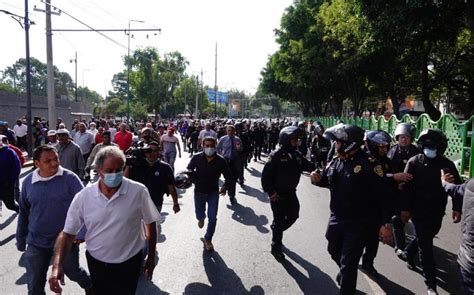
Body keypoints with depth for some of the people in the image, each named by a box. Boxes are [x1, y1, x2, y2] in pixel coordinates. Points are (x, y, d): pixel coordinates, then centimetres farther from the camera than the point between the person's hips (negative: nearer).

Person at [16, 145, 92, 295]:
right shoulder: (28, 181, -3)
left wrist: (82, 232, -26)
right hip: (36, 243, 3)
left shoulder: (69, 178, -14)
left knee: (74, 273, 20)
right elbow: (24, 213, 9)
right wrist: (20, 239, 15)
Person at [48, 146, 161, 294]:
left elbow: (150, 224, -5)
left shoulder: (139, 192, -17)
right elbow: (68, 233, -5)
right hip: (97, 263, 2)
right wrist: (57, 266, -19)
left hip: (129, 264, -2)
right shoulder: (83, 197, -12)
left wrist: (151, 258, 1)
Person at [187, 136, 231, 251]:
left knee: (212, 218, 0)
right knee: (200, 215, 17)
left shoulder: (220, 160, -13)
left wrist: (224, 187, -11)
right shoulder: (196, 158, -13)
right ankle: (201, 218, 57)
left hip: (213, 193, -1)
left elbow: (228, 176, 0)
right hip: (199, 191, 1)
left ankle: (208, 239, 24)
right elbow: (189, 171, 2)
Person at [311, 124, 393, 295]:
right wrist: (317, 179, -7)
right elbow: (327, 181, 16)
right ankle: (345, 270, 58)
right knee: (334, 251, 27)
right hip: (336, 218, 7)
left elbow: (382, 194, -20)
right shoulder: (335, 162, 0)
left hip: (357, 224, -7)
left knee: (349, 263, 3)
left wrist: (386, 223, -20)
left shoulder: (368, 164, -21)